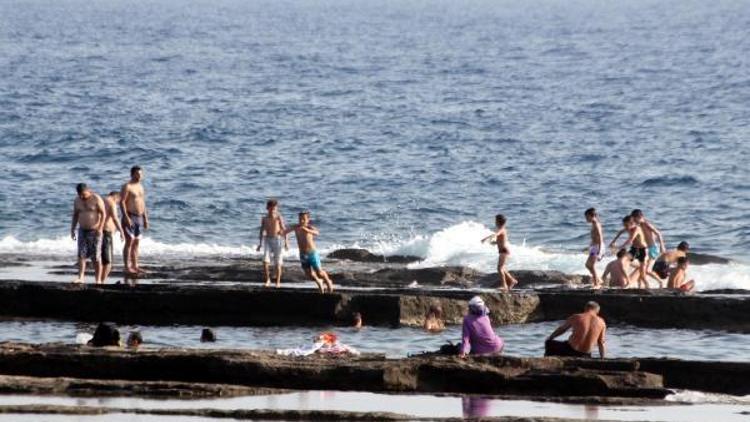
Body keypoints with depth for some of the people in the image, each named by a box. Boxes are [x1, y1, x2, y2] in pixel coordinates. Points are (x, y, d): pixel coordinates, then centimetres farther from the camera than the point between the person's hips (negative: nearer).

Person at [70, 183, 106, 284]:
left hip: (94, 231, -5)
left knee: (95, 257, -4)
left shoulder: (96, 199, -8)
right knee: (81, 255, -8)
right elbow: (75, 216, 15)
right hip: (82, 230, 5)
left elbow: (103, 214, -10)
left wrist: (100, 227, -20)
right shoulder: (77, 201, 7)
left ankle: (98, 280, 0)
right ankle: (80, 277, -14)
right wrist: (72, 229, 9)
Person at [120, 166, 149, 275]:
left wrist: (145, 218, 18)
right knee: (129, 242, -9)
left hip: (139, 217, 8)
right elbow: (122, 202, -15)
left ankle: (135, 266, 12)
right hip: (130, 217, -8)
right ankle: (127, 267, -9)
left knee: (136, 243, 8)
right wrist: (126, 217, -22)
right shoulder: (127, 187, -8)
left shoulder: (140, 187, 16)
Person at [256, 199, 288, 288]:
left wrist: (286, 242, -19)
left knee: (277, 263, 2)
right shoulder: (264, 219, 5)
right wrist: (260, 244, 13)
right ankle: (267, 280, 4)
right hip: (267, 240, 2)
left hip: (277, 240, -2)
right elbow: (262, 231, 13)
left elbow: (284, 230, -8)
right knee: (265, 261, -12)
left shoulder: (278, 218, -4)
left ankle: (278, 282, 14)